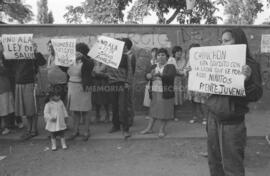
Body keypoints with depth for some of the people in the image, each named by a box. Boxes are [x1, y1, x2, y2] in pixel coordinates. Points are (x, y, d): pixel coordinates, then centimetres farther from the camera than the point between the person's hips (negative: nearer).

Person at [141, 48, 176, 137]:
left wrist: (160, 75, -33)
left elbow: (170, 76, -21)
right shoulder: (154, 66, 12)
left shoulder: (170, 67, -4)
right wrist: (149, 75, -17)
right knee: (153, 110, 13)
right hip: (154, 92, 4)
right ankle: (149, 128, 22)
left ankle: (162, 130, 17)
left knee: (164, 111, 3)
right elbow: (147, 76, 6)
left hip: (165, 93, -4)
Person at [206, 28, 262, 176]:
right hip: (213, 118, 6)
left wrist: (247, 80, -31)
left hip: (232, 123, -5)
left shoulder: (249, 65, -8)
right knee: (214, 162, 16)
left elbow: (256, 95, -14)